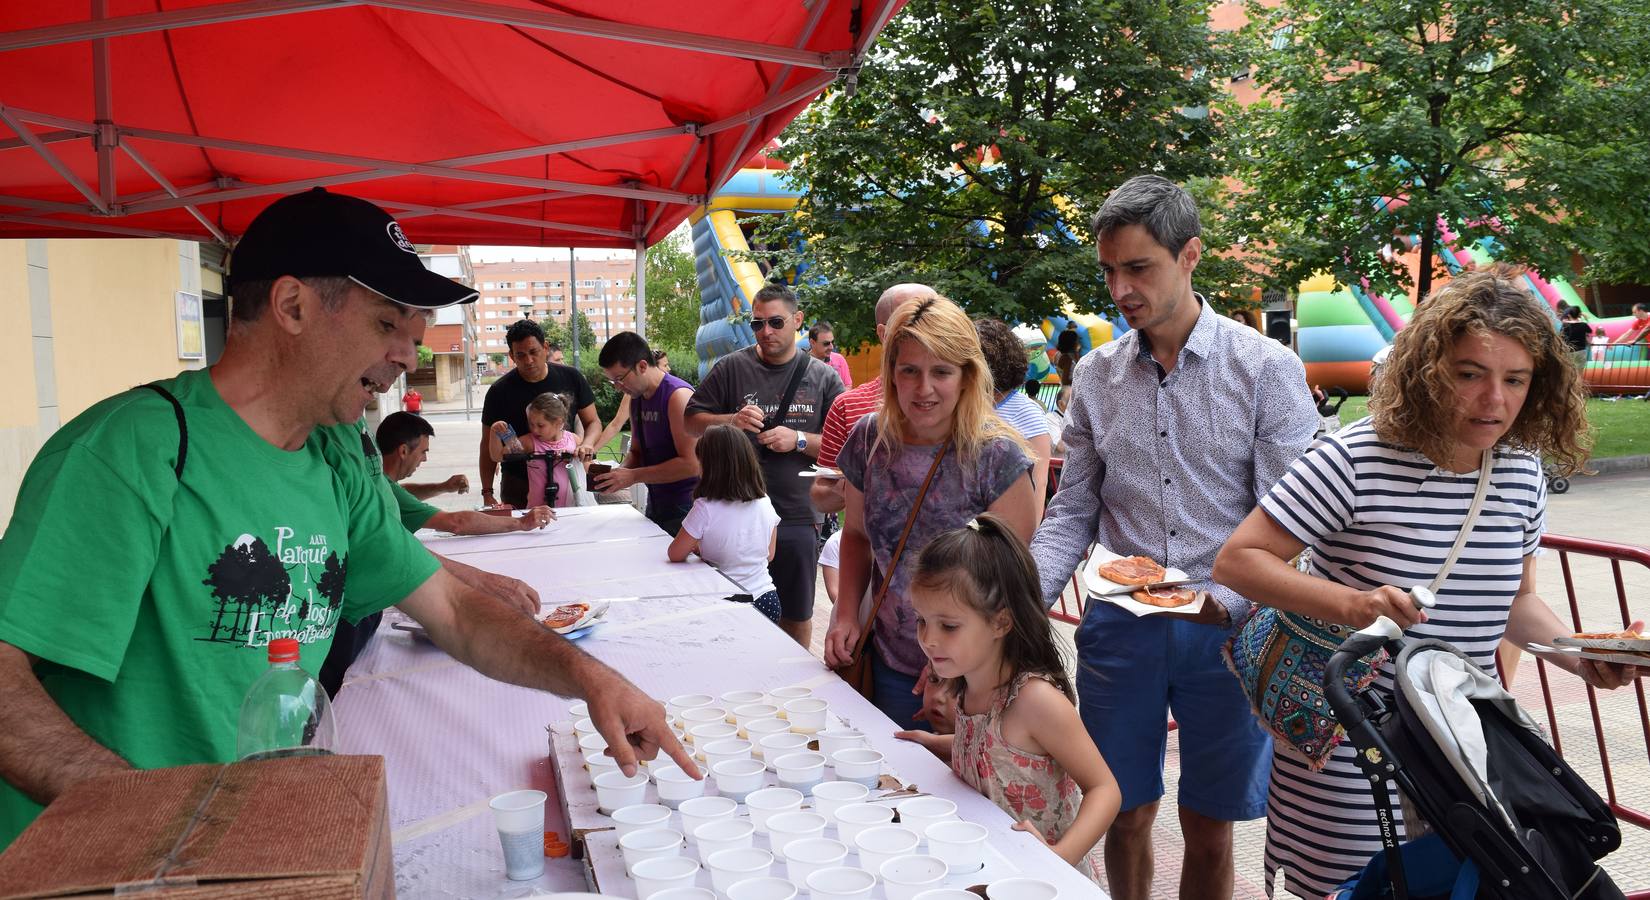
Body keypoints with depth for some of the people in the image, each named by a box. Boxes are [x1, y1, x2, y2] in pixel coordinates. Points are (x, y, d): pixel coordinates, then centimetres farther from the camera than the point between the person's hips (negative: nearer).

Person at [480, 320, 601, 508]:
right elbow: (489, 446, 1)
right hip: (518, 486, -1)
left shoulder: (570, 378, 0)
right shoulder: (499, 392, -4)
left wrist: (587, 443, -15)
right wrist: (487, 494, -5)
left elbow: (593, 422, 8)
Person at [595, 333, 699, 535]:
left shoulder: (678, 396, -17)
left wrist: (634, 476, -20)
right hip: (655, 504, 8)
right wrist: (622, 473, -3)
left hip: (683, 510, -8)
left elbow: (691, 464, -23)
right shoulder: (636, 397, 10)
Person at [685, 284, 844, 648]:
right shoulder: (732, 368, 2)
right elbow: (691, 421, 5)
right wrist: (731, 420, -13)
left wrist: (798, 440, -15)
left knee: (797, 616, 12)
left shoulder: (823, 377, 2)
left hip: (797, 517, 0)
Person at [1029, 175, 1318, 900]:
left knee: (1209, 826, 12)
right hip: (1118, 624, 2)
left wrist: (1227, 598, -24)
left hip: (1226, 628, -2)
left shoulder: (1268, 369, -6)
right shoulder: (1095, 375, 4)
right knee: (1126, 814, 13)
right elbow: (1073, 514, 6)